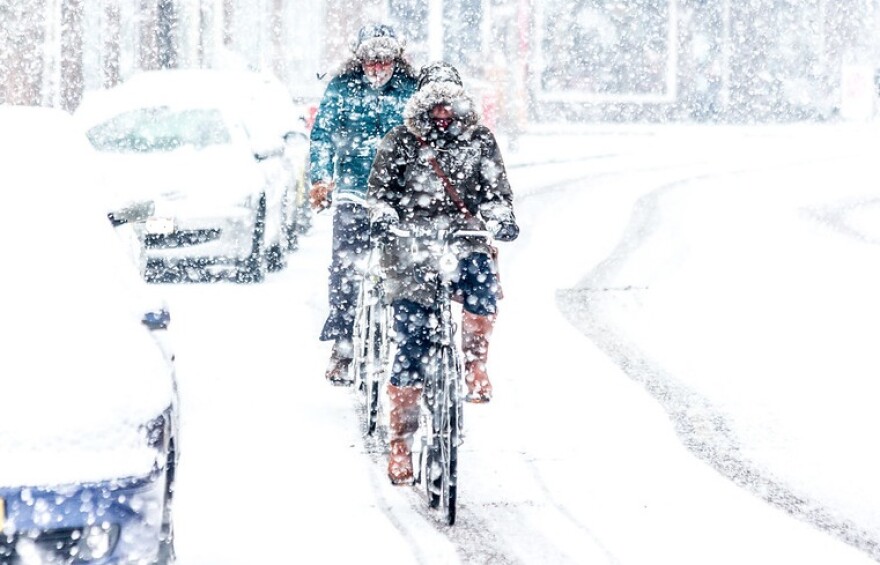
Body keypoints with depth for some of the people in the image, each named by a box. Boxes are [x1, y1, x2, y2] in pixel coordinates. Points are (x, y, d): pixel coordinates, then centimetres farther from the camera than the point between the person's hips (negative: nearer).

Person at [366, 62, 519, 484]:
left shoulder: (479, 141, 9)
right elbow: (380, 188, 4)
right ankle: (400, 438, 2)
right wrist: (382, 218, -17)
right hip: (412, 247, -1)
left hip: (465, 241, 1)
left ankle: (474, 360, -9)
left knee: (481, 284, -34)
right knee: (412, 342, -7)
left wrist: (502, 218, -13)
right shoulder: (400, 142, 6)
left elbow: (497, 189, 7)